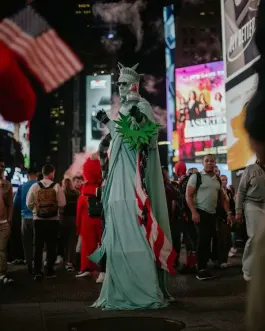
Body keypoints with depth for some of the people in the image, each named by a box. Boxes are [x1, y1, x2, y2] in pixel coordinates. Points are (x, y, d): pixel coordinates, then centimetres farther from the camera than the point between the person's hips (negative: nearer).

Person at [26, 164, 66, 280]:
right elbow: (62, 203, -8)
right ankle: (50, 271, 12)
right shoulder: (57, 186, -7)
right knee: (51, 246, 9)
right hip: (53, 220, -1)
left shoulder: (35, 186, -3)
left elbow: (29, 203, 1)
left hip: (38, 219, 1)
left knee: (38, 246, 6)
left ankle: (37, 272, 3)